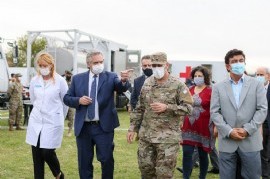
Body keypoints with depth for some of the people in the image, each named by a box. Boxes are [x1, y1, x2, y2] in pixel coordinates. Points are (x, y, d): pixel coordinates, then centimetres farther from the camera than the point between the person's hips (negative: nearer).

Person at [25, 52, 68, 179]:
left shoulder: (60, 80, -7)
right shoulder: (34, 80, 3)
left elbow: (66, 102, 2)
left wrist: (59, 117, 11)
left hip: (53, 122, -4)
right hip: (36, 121, 4)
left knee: (47, 153, -5)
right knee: (37, 155, 5)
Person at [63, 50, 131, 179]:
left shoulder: (110, 77, 0)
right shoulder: (77, 79, 5)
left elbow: (122, 88, -19)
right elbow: (67, 98, 8)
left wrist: (124, 80, -42)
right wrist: (78, 100, -13)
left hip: (104, 127, -2)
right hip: (83, 127, 2)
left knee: (107, 159, 2)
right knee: (84, 161, 12)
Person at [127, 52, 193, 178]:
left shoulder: (178, 85, -8)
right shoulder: (147, 83, 8)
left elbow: (188, 108, -10)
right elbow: (140, 108, 13)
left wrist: (166, 107, -20)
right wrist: (132, 128, 10)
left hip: (168, 137, -5)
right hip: (145, 135, 5)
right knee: (145, 168, 12)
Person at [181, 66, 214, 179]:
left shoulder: (210, 92, -8)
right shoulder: (190, 90, 7)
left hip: (203, 127, -3)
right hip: (189, 126, 4)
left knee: (203, 155, 10)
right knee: (187, 153, -2)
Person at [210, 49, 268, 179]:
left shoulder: (256, 84, 6)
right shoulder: (218, 87, 7)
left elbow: (262, 109, -1)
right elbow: (214, 112, 1)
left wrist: (247, 130, -12)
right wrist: (229, 131, -12)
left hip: (250, 141, 0)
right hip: (227, 141, 1)